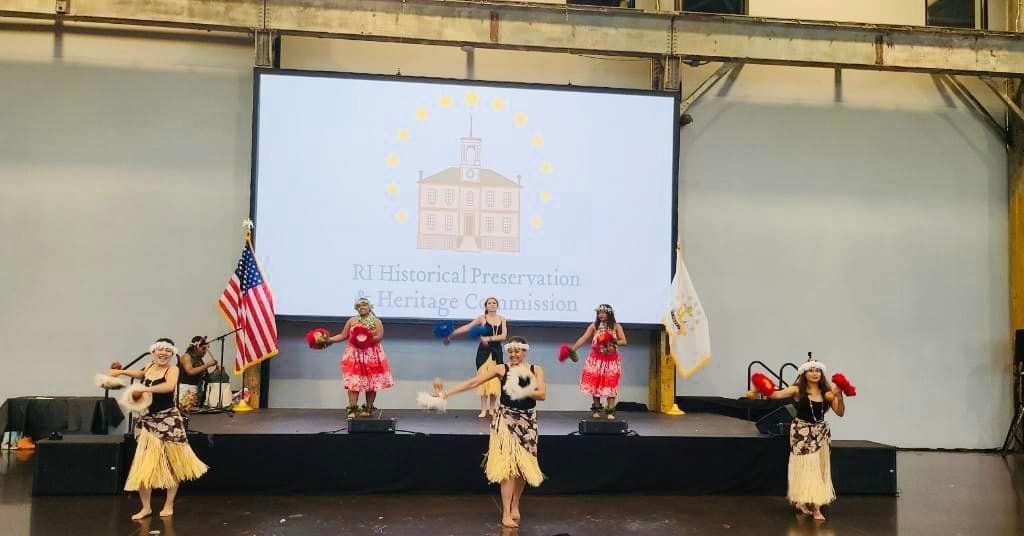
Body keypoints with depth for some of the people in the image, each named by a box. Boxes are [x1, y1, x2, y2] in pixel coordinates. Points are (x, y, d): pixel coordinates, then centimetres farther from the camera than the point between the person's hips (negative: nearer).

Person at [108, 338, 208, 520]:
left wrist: (145, 389, -36)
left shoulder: (172, 369, -12)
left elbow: (169, 386, -34)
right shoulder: (149, 366, 7)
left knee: (171, 464, 8)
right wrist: (121, 372, 22)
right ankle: (146, 507, 15)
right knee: (143, 465, 1)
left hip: (168, 421, -5)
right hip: (147, 420, 5)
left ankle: (169, 505, 22)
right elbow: (142, 375, 31)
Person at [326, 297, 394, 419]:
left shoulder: (376, 321, 3)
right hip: (354, 355, 1)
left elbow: (379, 337, -8)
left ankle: (368, 408, 12)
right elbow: (343, 335, 9)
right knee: (353, 383, -8)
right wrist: (329, 340, -1)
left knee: (371, 383, 2)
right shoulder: (352, 321, 10)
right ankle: (352, 409, -9)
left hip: (372, 356, -1)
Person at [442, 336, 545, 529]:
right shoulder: (502, 369, -4)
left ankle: (515, 505, 27)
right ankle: (506, 514, -3)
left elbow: (542, 394, -9)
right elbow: (473, 382, -8)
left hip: (528, 421, 3)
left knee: (524, 466, 8)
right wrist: (447, 393, -13)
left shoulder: (536, 370, 2)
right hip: (506, 420, -3)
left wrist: (523, 391, -23)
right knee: (508, 465, -8)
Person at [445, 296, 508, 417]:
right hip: (483, 352, -2)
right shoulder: (482, 318, -2)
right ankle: (483, 410, 2)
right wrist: (451, 334, -18)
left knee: (495, 380, 3)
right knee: (483, 379, -2)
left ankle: (492, 409, 14)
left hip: (497, 352, 2)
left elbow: (503, 336, -7)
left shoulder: (502, 319, 5)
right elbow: (467, 327, -10)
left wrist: (489, 338, -20)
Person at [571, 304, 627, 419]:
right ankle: (596, 410, 14)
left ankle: (610, 411, 1)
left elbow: (624, 341, -2)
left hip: (611, 360, -1)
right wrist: (572, 349, -21)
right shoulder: (594, 326, -1)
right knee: (595, 384, 2)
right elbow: (583, 339, -9)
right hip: (596, 360, 1)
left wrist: (613, 342, -20)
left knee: (610, 385, -3)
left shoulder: (616, 326, -1)